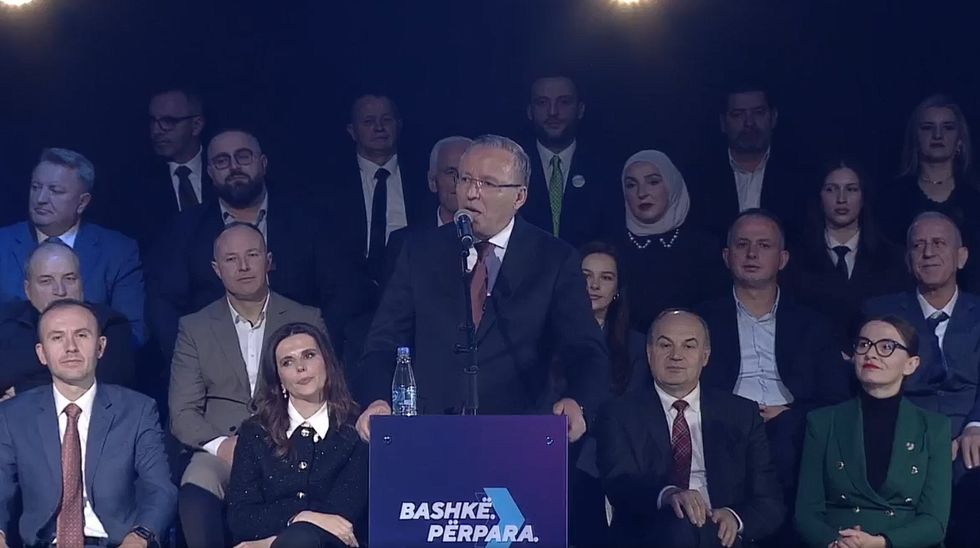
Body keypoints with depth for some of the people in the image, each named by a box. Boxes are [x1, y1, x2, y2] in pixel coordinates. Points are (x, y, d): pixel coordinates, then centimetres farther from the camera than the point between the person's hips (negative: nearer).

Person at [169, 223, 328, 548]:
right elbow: (182, 414, 7)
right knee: (195, 493, -34)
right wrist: (222, 445, -13)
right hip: (220, 451, 1)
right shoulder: (195, 328, 13)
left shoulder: (307, 321, 12)